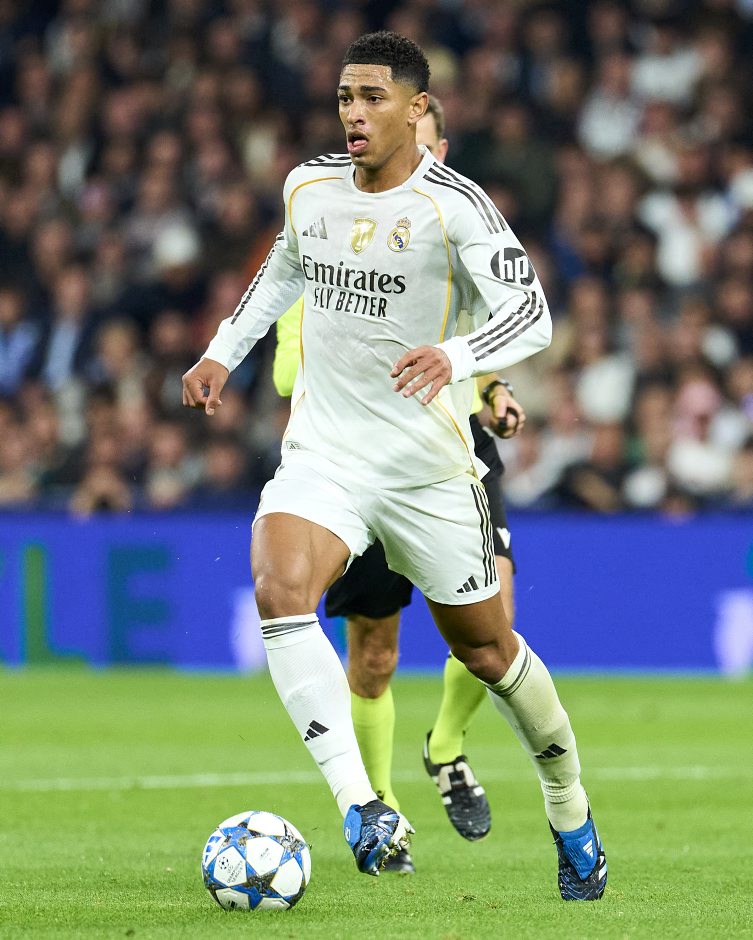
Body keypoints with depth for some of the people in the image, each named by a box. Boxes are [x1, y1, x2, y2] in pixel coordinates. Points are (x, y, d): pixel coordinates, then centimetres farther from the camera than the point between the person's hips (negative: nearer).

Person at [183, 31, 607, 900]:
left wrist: (456, 357, -38)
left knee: (483, 648, 7)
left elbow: (531, 314, -21)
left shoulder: (454, 205, -12)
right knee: (278, 591, -26)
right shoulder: (308, 187, 4)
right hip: (323, 451, 3)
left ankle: (571, 817, 32)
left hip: (428, 463, -3)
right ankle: (361, 809, -31)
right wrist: (224, 350, 21)